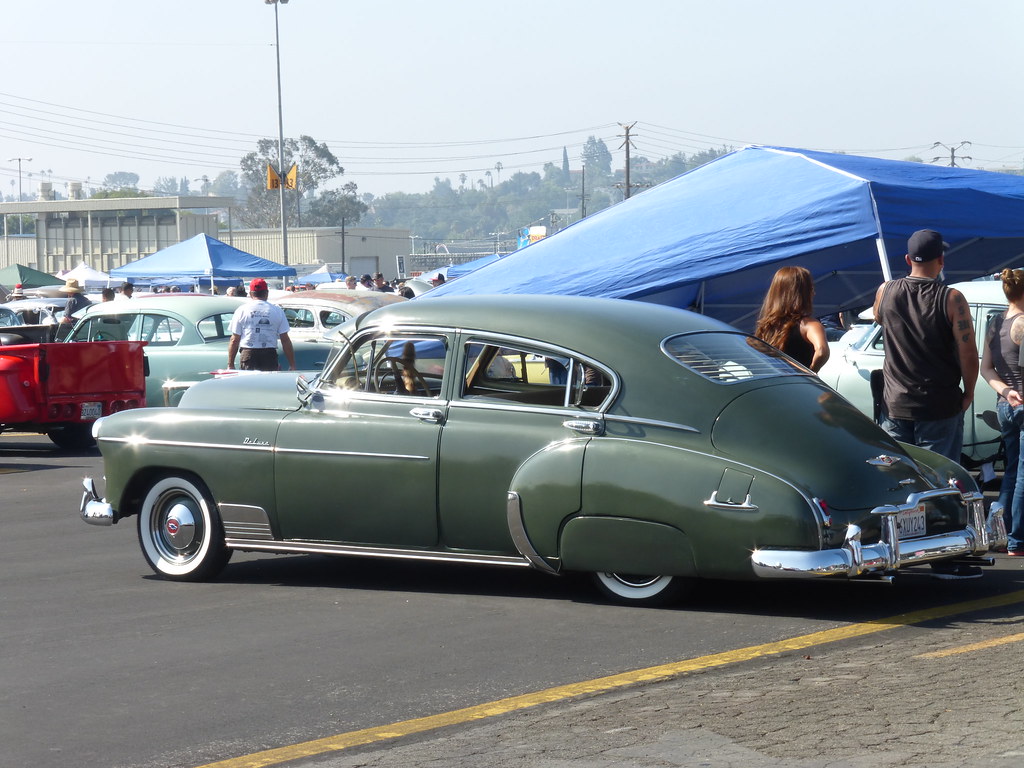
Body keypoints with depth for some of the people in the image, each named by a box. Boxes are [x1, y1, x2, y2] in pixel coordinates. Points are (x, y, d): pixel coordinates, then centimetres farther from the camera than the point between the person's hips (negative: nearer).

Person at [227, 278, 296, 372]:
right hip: (270, 356, 1)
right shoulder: (277, 310, 6)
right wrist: (293, 366, 8)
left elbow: (234, 340, 4)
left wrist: (230, 365, 9)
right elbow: (285, 340, 5)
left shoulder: (242, 310, 5)